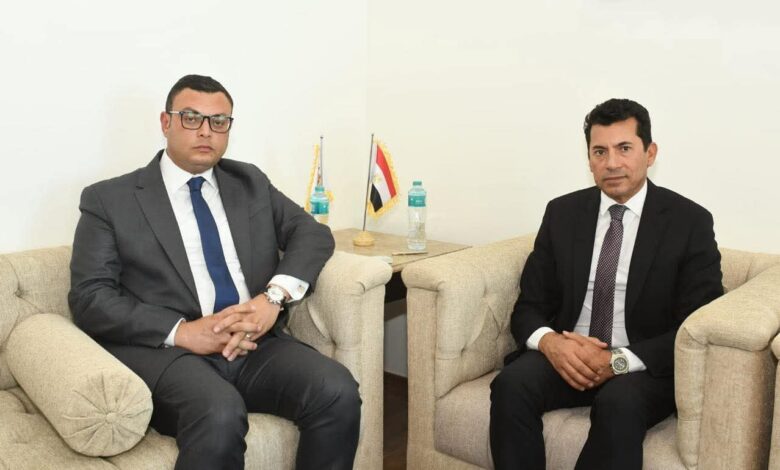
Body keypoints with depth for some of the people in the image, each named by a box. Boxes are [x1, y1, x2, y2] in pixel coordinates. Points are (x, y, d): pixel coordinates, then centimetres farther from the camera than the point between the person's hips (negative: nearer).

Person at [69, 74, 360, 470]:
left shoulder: (251, 182, 19)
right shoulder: (110, 199, 7)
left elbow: (313, 233, 10)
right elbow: (90, 297, -2)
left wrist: (273, 296, -11)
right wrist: (182, 332, -16)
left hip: (256, 343, 4)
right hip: (165, 350, -3)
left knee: (338, 392, -24)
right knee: (219, 413, -36)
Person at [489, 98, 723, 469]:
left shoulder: (690, 222, -4)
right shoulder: (562, 213, 5)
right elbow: (529, 306, 5)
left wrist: (620, 360, -22)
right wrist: (550, 342, -19)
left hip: (645, 366, -2)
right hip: (567, 355, 3)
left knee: (619, 402, -34)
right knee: (511, 384, -27)